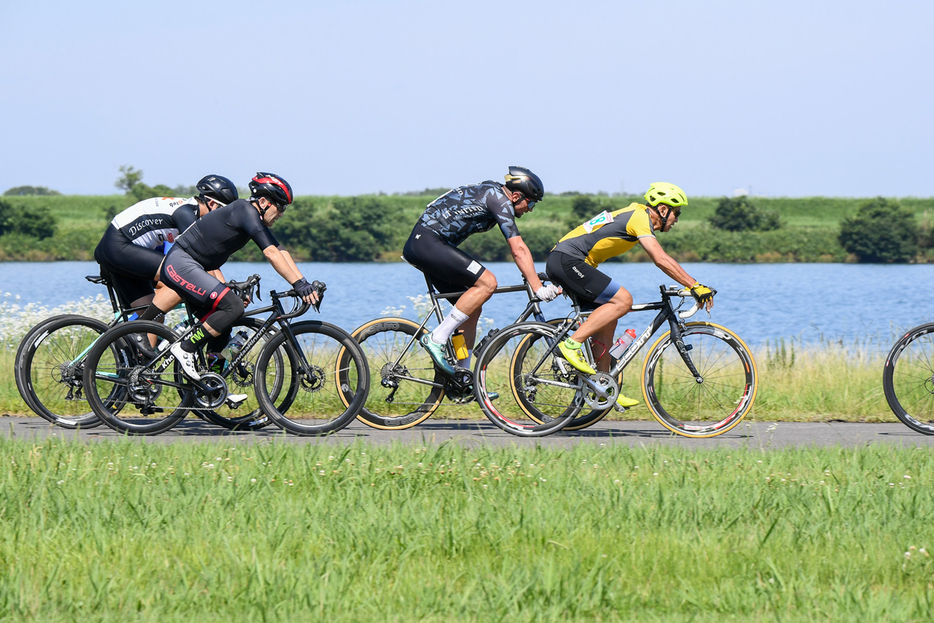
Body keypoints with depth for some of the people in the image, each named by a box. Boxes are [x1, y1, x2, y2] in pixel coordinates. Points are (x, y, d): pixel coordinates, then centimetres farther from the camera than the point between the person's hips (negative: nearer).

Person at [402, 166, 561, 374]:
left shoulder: (494, 192, 17)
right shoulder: (500, 200, -12)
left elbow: (516, 248, 27)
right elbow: (518, 250, -17)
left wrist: (533, 276, 26)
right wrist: (539, 288, -17)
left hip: (420, 245, 10)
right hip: (427, 243, -10)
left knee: (472, 308, 10)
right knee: (487, 283, -17)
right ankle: (436, 339, -16)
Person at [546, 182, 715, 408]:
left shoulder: (637, 215, 19)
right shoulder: (640, 217, -11)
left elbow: (661, 260, 24)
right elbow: (661, 260, -21)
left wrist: (690, 285, 17)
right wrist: (696, 286, -20)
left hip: (562, 262, 10)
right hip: (567, 260, -10)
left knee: (607, 321, 10)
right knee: (622, 300, -17)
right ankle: (572, 344, -17)